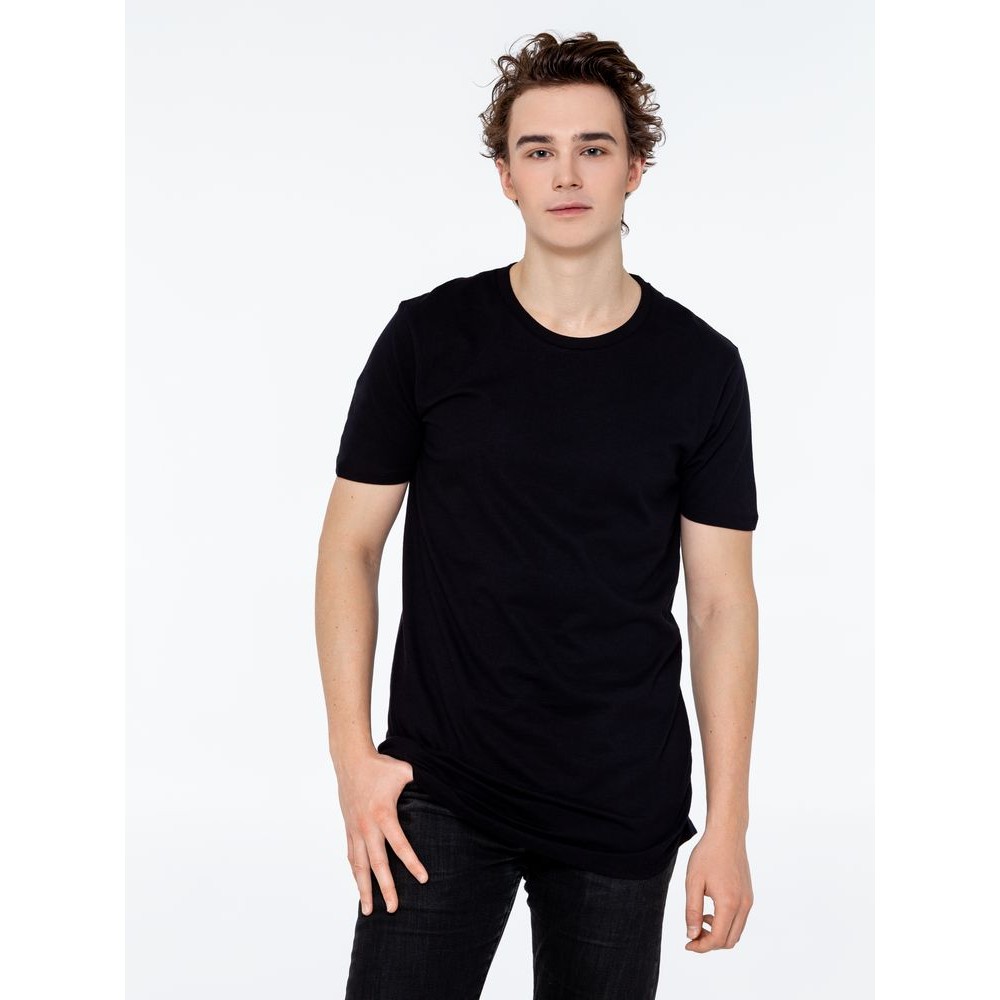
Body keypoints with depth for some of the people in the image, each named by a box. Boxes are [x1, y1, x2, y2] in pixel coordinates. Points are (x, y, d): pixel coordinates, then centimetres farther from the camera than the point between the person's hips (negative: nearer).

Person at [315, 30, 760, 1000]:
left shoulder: (700, 366, -1)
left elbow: (722, 599, 0)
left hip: (625, 809, 1)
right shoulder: (429, 336, -3)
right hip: (440, 790, 0)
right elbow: (351, 541, 2)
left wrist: (728, 824, -2)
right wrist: (353, 753, -5)